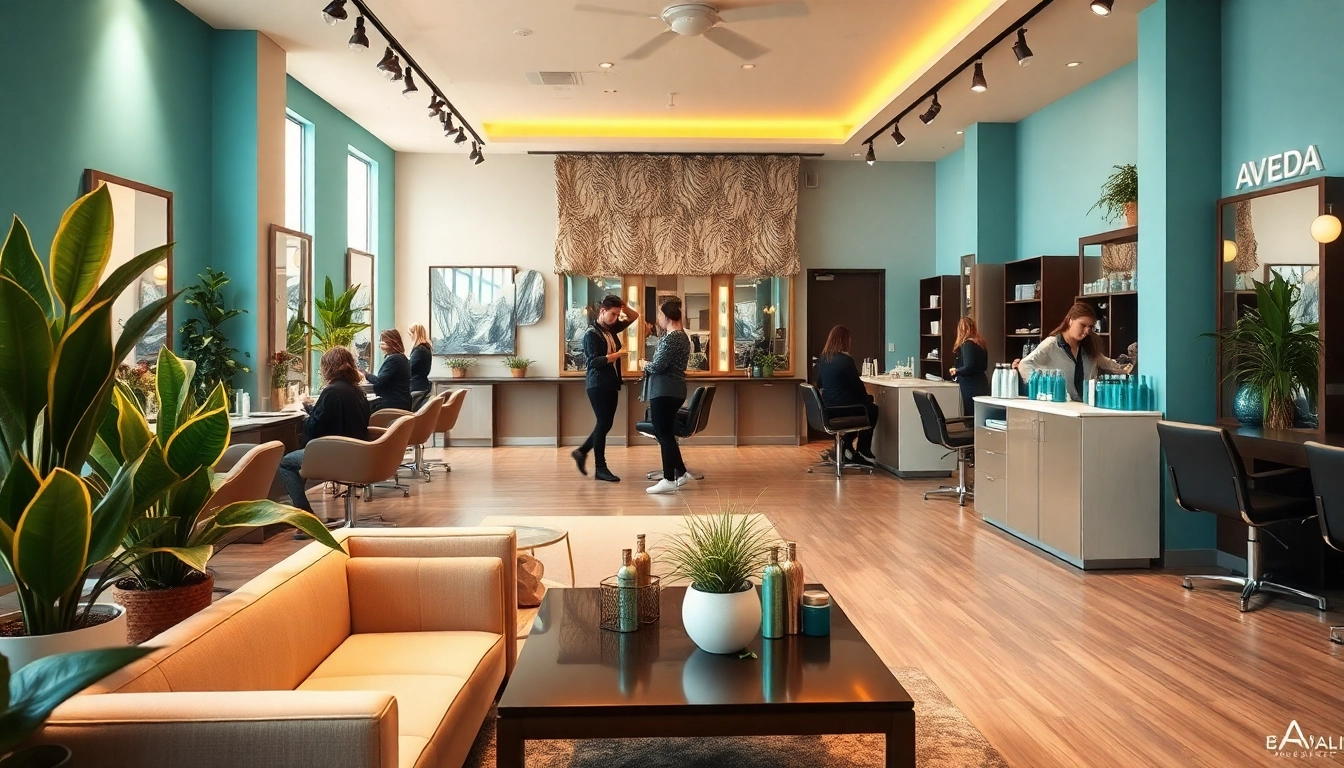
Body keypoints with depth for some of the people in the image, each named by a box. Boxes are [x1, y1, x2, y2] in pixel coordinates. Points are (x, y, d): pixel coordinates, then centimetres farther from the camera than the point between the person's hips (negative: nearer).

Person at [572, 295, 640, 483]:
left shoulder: (612, 329, 11)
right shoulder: (591, 334, -12)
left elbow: (634, 317, 20)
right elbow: (593, 362, -20)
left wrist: (624, 307, 0)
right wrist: (617, 355, -21)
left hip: (611, 384, 8)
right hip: (598, 385, -8)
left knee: (606, 424, 12)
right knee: (603, 424, -5)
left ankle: (582, 451, 28)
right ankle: (600, 468, 3)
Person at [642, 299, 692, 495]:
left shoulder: (671, 338, -17)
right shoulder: (682, 335, 16)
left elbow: (658, 365, -20)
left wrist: (646, 366, -1)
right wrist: (651, 367, 8)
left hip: (664, 391, -10)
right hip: (674, 389, 10)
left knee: (663, 434, -4)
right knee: (665, 432, 17)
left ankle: (669, 480, -1)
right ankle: (681, 473, 21)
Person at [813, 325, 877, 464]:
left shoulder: (822, 359, 2)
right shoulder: (845, 360, -19)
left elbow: (819, 384, 12)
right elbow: (857, 385, -12)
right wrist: (866, 398, 10)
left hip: (828, 407, 7)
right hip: (843, 406, -7)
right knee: (872, 409, 22)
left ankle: (847, 446, 24)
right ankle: (863, 450, 31)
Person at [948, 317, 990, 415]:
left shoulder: (967, 344, -13)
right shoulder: (980, 343, 12)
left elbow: (969, 368, -18)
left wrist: (956, 371, -1)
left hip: (971, 386, -9)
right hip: (981, 384, 9)